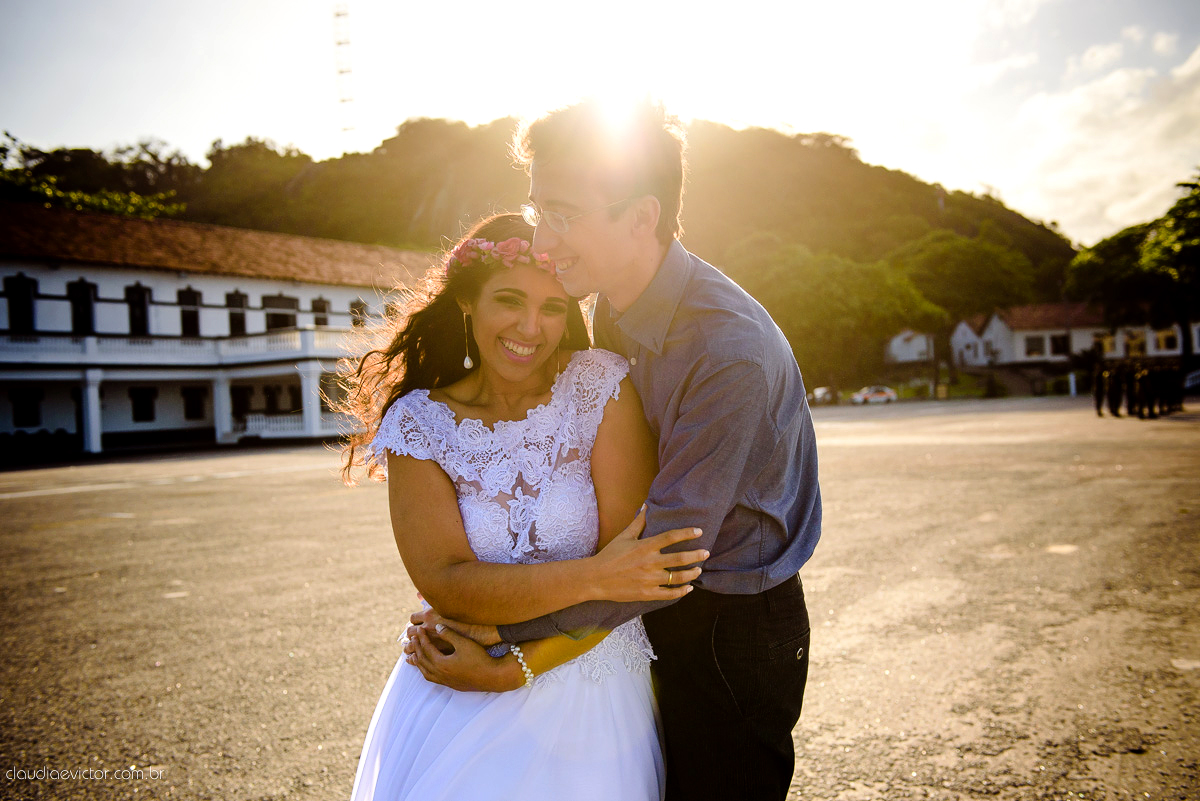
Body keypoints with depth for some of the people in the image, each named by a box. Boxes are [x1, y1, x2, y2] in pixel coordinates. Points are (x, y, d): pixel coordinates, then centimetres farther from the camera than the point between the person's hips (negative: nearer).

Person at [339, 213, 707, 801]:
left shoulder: (600, 387, -11)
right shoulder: (418, 421, -6)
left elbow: (626, 565, -14)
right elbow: (444, 581, -15)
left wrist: (513, 667, -15)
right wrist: (593, 576, -28)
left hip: (587, 681, -1)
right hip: (456, 693, 1)